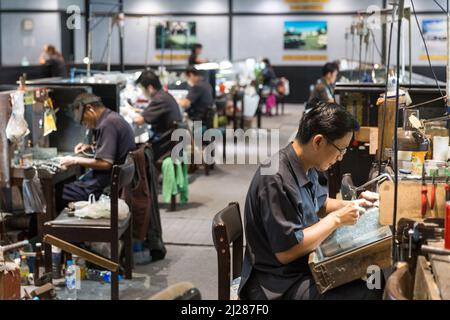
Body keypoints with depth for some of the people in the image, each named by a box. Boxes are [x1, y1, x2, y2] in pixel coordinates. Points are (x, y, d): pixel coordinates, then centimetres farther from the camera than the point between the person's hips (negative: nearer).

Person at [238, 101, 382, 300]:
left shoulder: (308, 167, 2)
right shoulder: (276, 180, -26)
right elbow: (286, 251, -25)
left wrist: (355, 204, 5)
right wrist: (336, 219, -19)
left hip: (305, 265, 9)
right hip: (280, 284, -9)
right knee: (367, 293, -19)